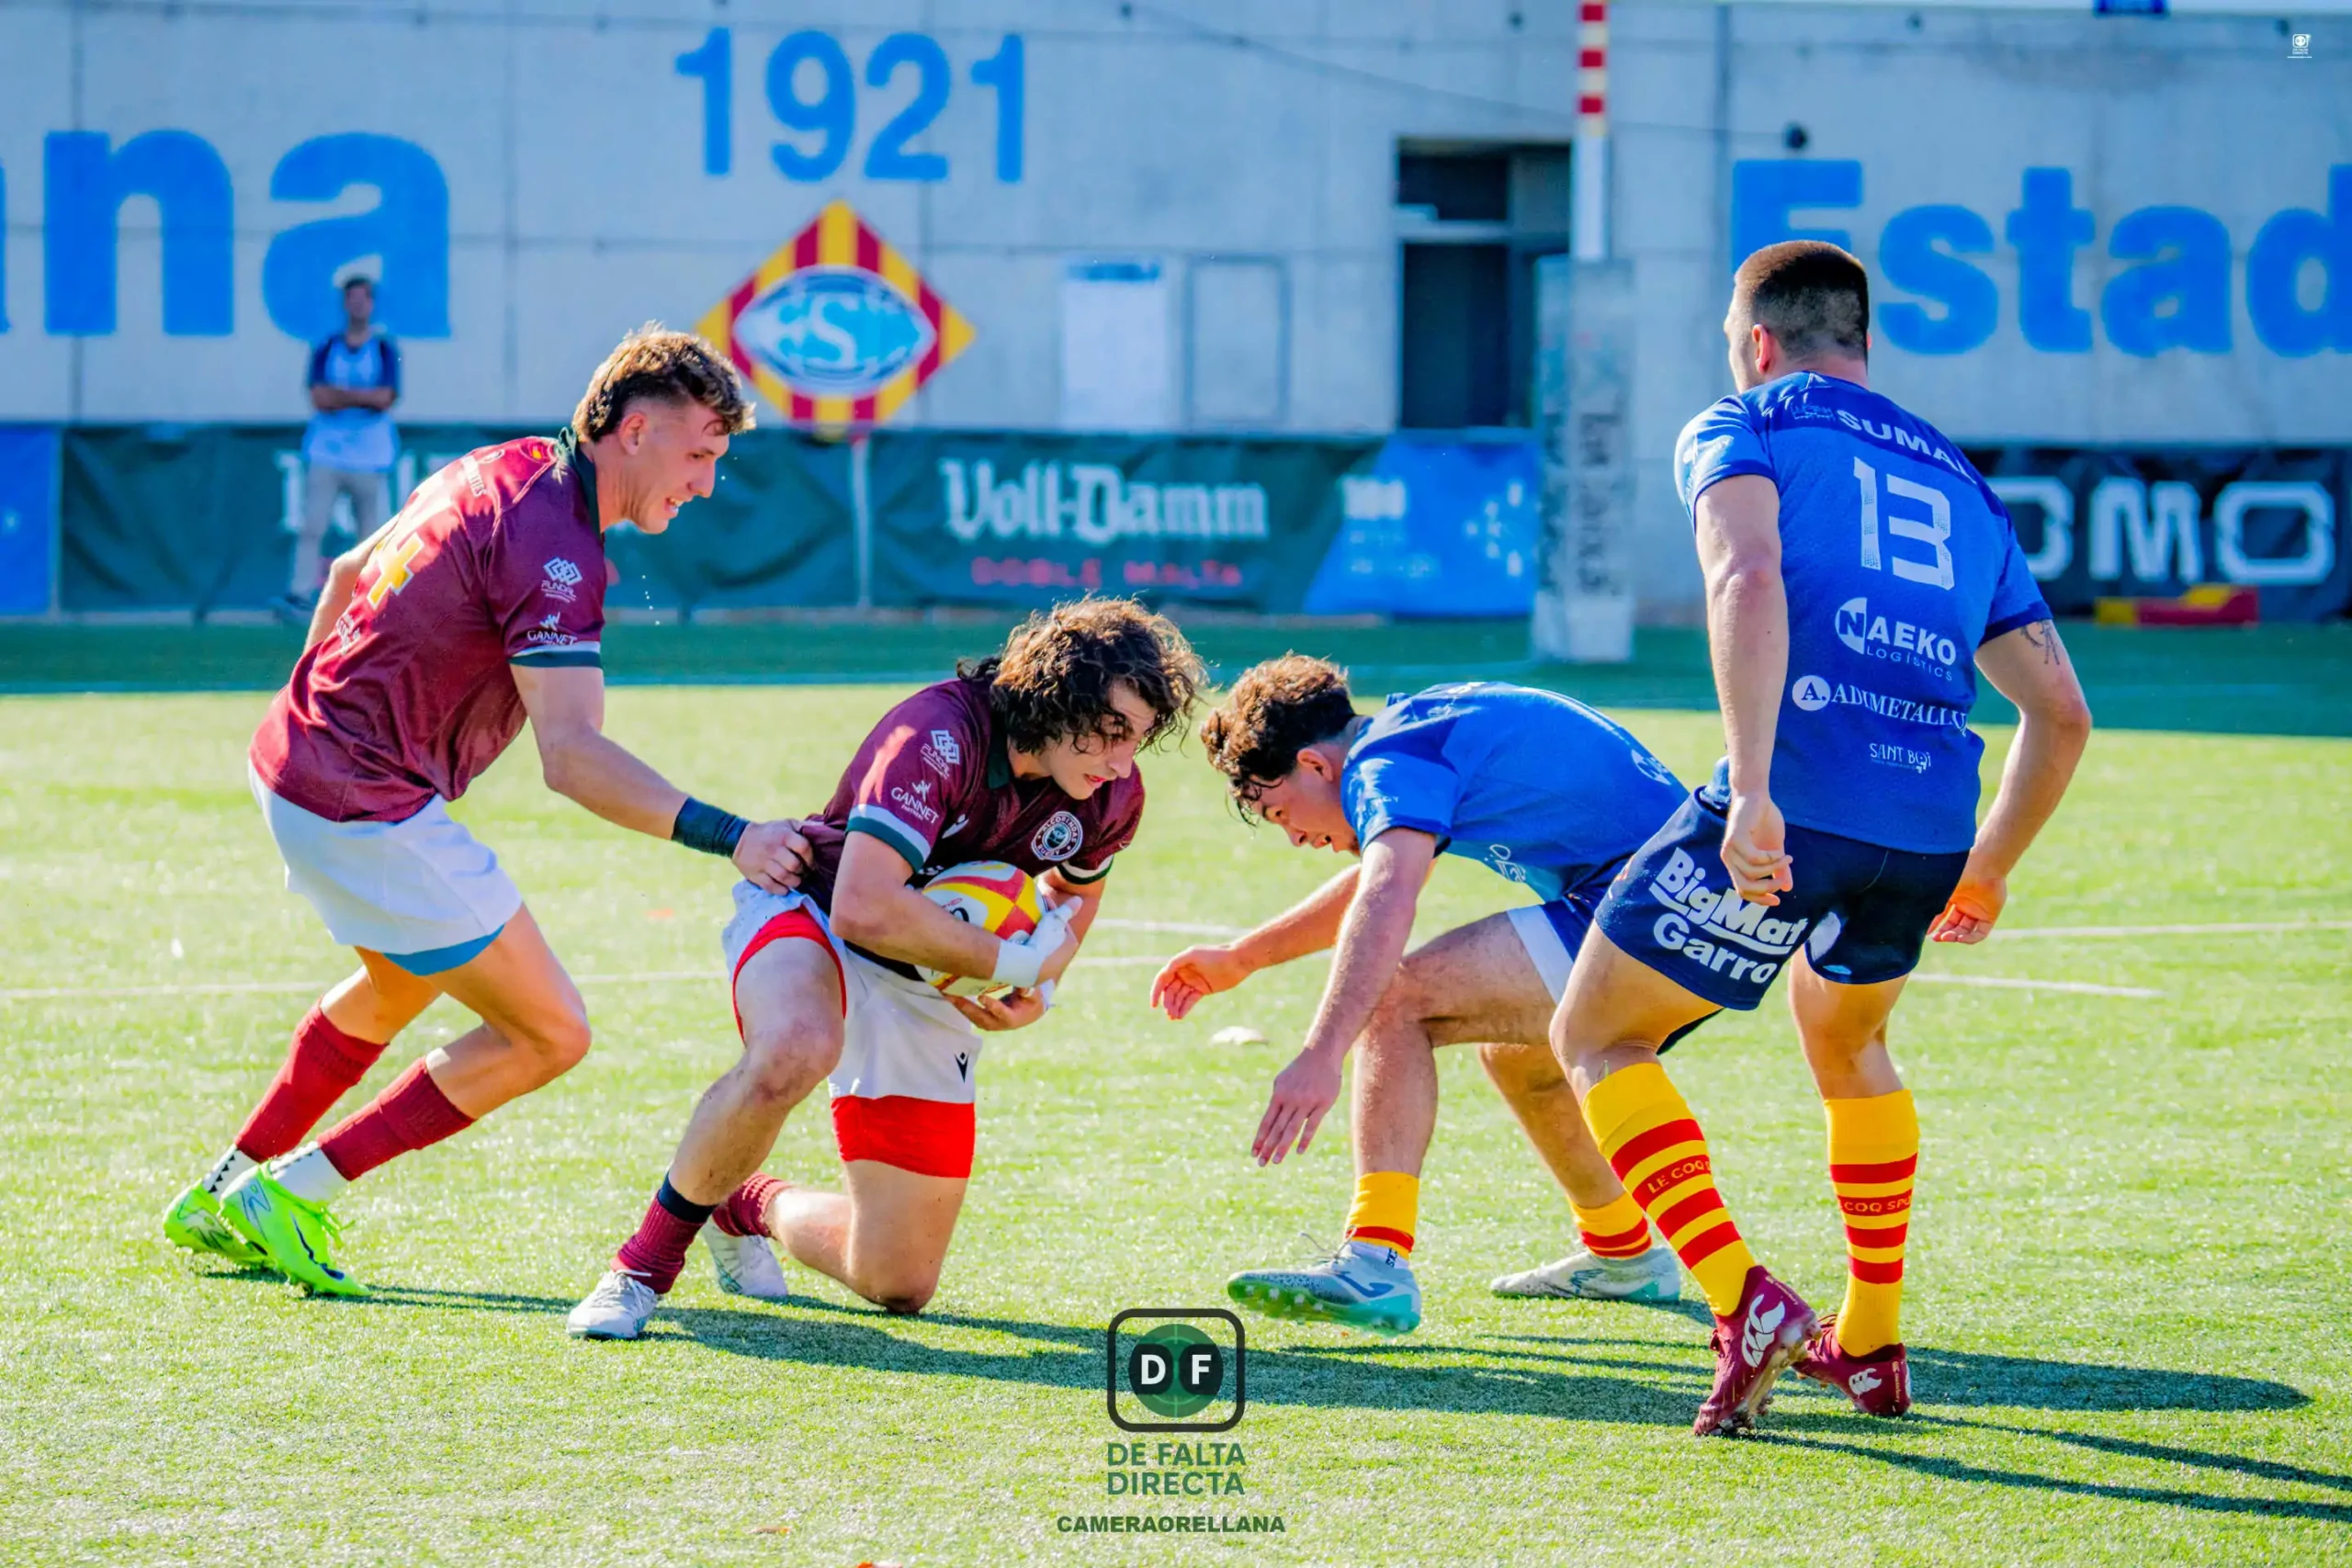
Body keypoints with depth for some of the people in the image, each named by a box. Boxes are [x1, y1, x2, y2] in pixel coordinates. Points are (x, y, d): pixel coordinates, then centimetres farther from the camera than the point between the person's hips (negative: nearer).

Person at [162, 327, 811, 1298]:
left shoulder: (512, 469, 8)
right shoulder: (554, 552, -22)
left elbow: (351, 573, 22)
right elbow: (572, 757, -32)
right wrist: (728, 837, -39)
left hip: (294, 758, 10)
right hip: (370, 809, -10)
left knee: (400, 987, 35)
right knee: (550, 1035, -3)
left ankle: (225, 1195, 42)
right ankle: (290, 1193, 1)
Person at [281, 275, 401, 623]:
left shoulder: (386, 349, 5)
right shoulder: (326, 349, 8)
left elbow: (385, 398, -8)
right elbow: (319, 398, -4)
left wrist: (340, 394, -7)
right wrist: (364, 397, -9)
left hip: (369, 456, -1)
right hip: (326, 451, 1)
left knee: (372, 532, -1)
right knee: (312, 527, -9)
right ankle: (300, 595, -12)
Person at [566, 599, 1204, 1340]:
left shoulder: (1114, 795, -9)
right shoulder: (938, 736, -31)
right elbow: (862, 909, -41)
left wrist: (1037, 991, -6)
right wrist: (1014, 961, -34)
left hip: (930, 995, 6)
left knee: (899, 1285, 2)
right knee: (795, 1051, -45)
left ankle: (748, 1205, 35)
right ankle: (651, 1252, -21)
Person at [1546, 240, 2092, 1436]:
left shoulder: (1745, 431, 10)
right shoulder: (1960, 485, 26)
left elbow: (1748, 579, -13)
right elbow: (2061, 715, 23)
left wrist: (1750, 789, -21)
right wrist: (1987, 869, 35)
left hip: (1792, 815, -6)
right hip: (1934, 824, 6)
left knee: (1592, 1037, 11)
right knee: (1846, 1040, 34)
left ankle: (1746, 1305, -5)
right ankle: (1871, 1345, 33)